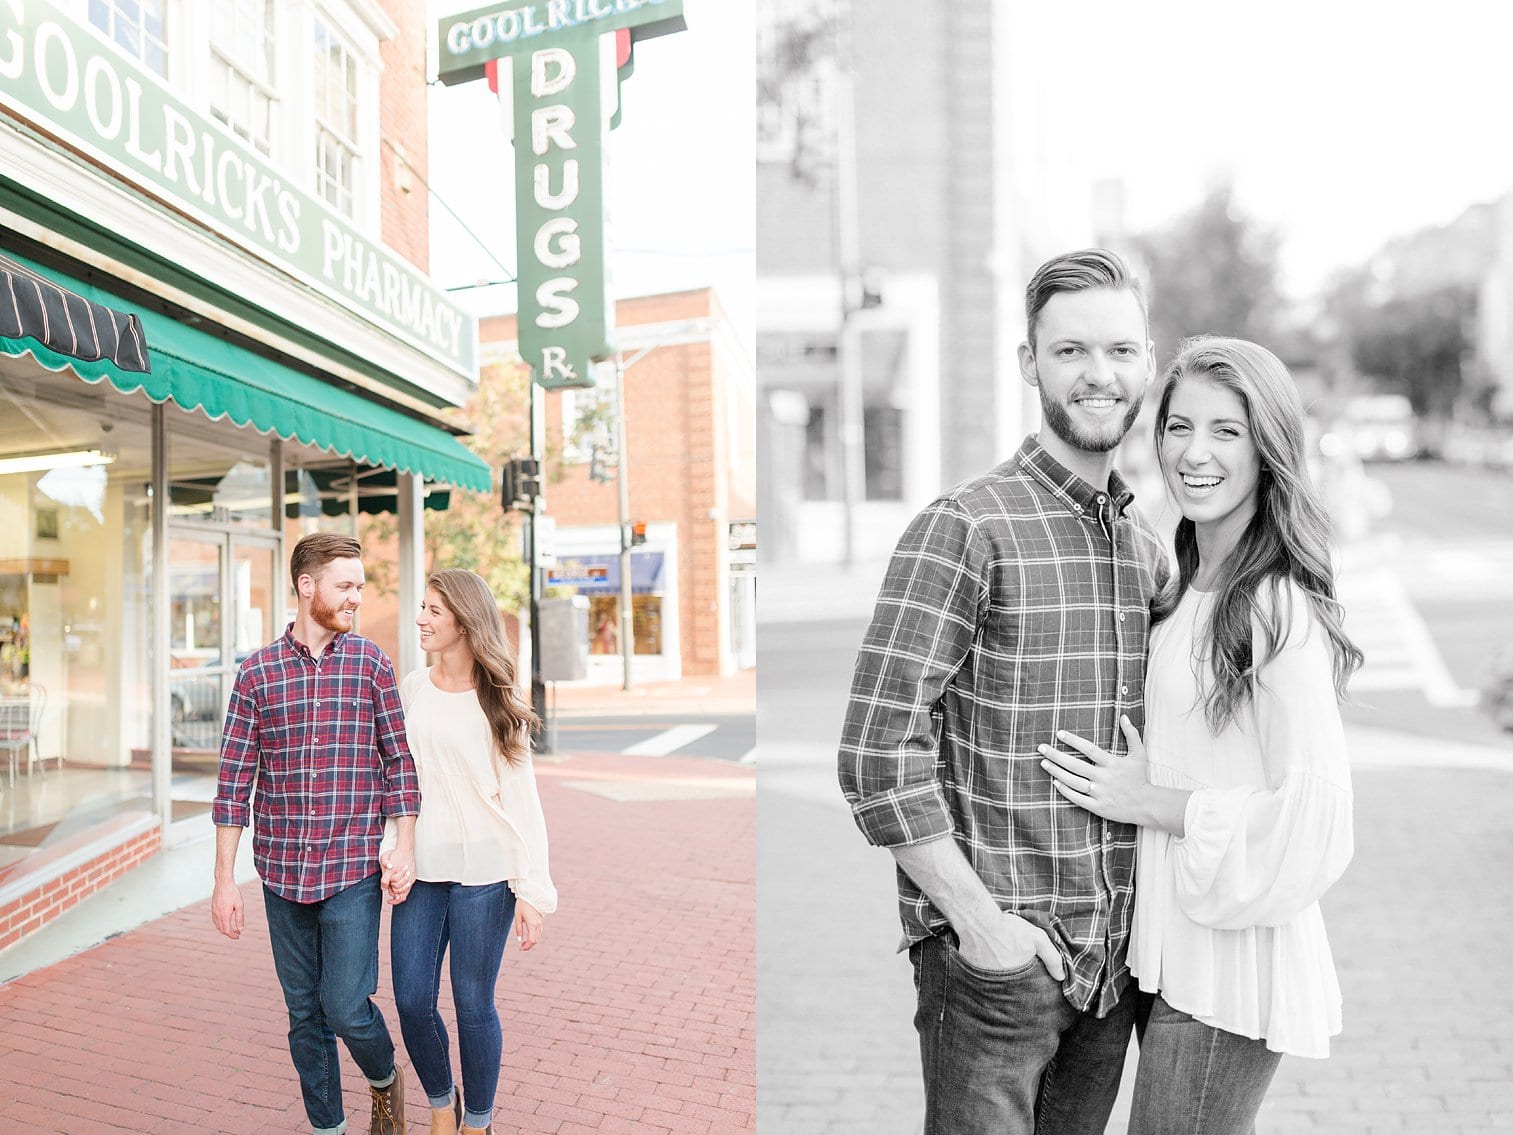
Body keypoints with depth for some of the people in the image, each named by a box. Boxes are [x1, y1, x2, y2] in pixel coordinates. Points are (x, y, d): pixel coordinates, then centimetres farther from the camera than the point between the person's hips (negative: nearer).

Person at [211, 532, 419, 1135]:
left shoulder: (370, 663, 0)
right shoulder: (256, 672, 1)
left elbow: (399, 761, 3)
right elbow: (234, 780, 1)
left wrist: (405, 845, -5)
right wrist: (225, 880, -1)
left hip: (352, 870, -2)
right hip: (282, 871, 2)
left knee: (347, 1007, -5)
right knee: (306, 1015, 11)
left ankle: (385, 1079, 25)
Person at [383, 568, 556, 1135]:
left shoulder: (498, 701, -3)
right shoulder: (412, 688, 7)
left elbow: (521, 797, -5)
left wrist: (533, 890, -10)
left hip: (482, 873, -3)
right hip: (420, 870, 3)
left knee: (473, 1005, 3)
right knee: (412, 1001, 4)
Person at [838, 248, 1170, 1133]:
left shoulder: (1148, 549, 8)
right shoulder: (968, 529, -13)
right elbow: (878, 756, -17)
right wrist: (980, 921, -15)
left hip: (1115, 956, 6)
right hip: (995, 958, -6)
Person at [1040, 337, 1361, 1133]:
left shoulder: (1278, 610, -19)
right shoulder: (1188, 588, 9)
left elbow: (1313, 815, -21)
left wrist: (1148, 802, -15)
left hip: (1228, 968, -9)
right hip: (1178, 949, 9)